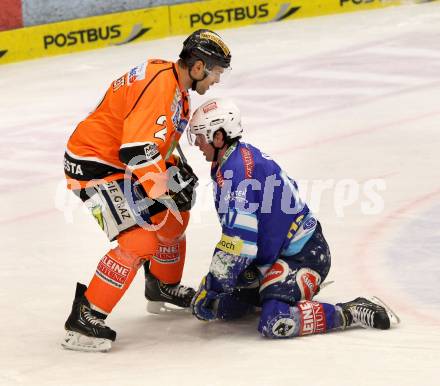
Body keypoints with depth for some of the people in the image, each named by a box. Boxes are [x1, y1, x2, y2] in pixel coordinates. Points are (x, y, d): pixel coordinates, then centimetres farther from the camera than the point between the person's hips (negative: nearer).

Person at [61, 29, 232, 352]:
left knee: (173, 218, 20)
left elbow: (158, 138, 22)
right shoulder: (159, 86, -26)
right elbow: (138, 152, -32)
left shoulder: (175, 83, 8)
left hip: (121, 162, 11)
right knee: (140, 241, -19)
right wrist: (168, 190, -23)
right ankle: (84, 318, -13)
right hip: (93, 165, -11)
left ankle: (163, 286, 44)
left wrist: (178, 168, 8)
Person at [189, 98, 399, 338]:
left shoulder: (235, 172, -22)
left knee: (275, 324, -29)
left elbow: (239, 240, -27)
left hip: (304, 256, -10)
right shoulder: (244, 155, 10)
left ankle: (353, 312, -13)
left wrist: (212, 288, -18)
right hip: (272, 256, 10)